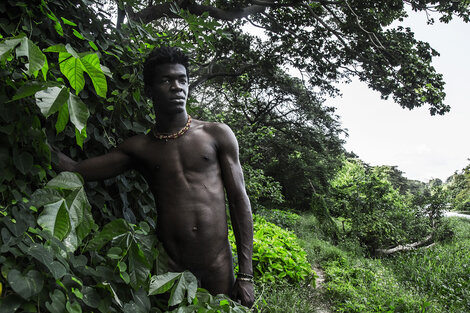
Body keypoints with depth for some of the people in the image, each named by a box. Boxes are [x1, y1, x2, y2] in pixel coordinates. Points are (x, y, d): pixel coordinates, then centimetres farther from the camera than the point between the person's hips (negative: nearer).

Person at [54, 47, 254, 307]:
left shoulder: (216, 135, 1)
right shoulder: (140, 148, 5)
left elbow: (239, 201, 0)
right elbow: (75, 169, 2)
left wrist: (245, 275, -3)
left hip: (218, 265, 0)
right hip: (170, 267, 1)